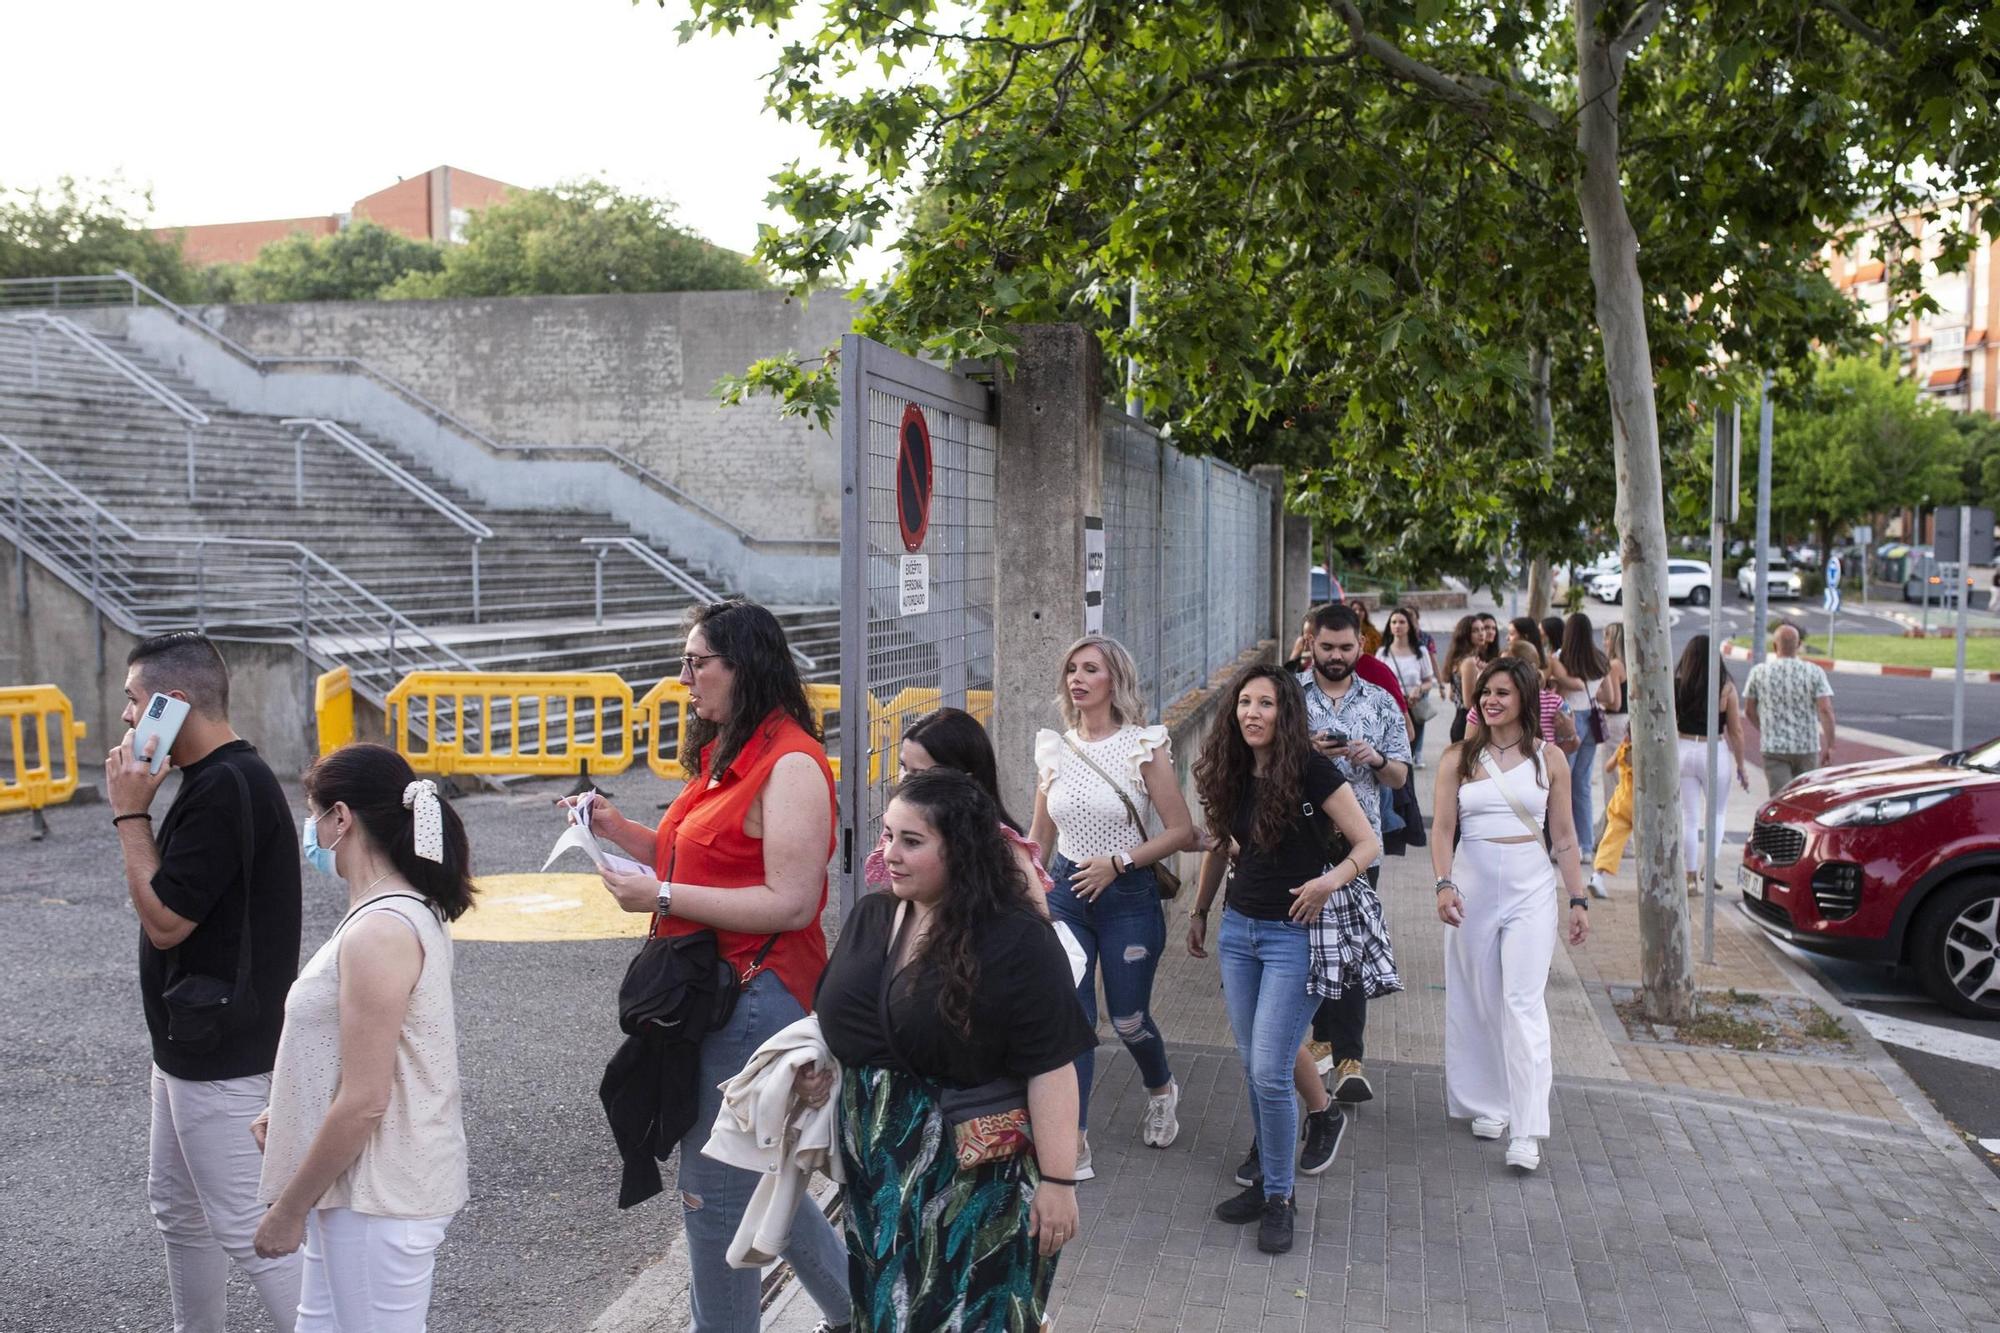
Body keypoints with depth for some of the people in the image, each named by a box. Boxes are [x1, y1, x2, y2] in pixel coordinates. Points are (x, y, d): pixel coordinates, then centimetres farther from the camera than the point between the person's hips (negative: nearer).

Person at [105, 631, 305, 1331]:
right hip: (194, 1049, 11)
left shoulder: (224, 789, -23)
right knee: (178, 1209, 23)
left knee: (250, 1229, -4)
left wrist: (130, 814, -16)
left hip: (223, 1059, -11)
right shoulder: (222, 777, 10)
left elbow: (164, 921, -21)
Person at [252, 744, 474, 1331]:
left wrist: (288, 1209, -13)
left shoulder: (378, 933, -23)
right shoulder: (408, 909, 7)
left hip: (379, 1197, -9)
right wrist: (287, 1112, 14)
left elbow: (363, 1103, -23)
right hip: (364, 1186, 9)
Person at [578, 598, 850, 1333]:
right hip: (711, 994, 10)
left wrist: (664, 897, -21)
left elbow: (789, 903, -23)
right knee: (758, 1176, 21)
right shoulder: (721, 754, 13)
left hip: (755, 996, -10)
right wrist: (616, 828, 6)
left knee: (715, 1195, 1)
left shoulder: (792, 764, -17)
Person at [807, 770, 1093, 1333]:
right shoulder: (869, 916, 3)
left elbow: (1050, 1068, -17)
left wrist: (1057, 1181, -17)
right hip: (877, 1169, 6)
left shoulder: (1017, 940, -17)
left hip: (977, 1178, -6)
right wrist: (818, 1064, -2)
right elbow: (841, 1020, 18)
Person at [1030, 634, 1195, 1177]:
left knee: (1129, 1020, 9)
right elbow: (1038, 837, 12)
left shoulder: (1144, 746, -9)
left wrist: (1118, 862, -16)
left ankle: (1161, 1090, 42)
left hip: (1128, 896, -3)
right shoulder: (1053, 749, 3)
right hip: (1064, 893, 3)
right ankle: (1072, 1146, 5)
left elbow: (1182, 831, -10)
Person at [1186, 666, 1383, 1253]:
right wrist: (1199, 910, 22)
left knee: (1269, 1072, -7)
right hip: (1238, 929, 6)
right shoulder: (1233, 775, 4)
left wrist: (1332, 878, -26)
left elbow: (1368, 843, -9)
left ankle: (1279, 1198, 10)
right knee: (1254, 1067, 12)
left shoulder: (1312, 771, -14)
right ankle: (1268, 1178, 27)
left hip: (1295, 934, -6)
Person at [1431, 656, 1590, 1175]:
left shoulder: (1548, 760, 5)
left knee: (1523, 1004, -9)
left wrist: (1578, 899, 6)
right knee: (1478, 1002, 8)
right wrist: (1444, 885, -13)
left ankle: (1526, 1132, -10)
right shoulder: (1459, 758, 4)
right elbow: (1443, 829, 0)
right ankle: (1488, 1106, 24)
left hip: (1531, 888, -1)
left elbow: (1563, 835, 9)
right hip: (1473, 885, 1)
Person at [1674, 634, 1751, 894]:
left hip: (1683, 752, 1)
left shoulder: (1676, 685, -3)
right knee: (1716, 814, 16)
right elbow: (1735, 731, -3)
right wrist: (1741, 766, 5)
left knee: (1688, 817, 8)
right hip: (1715, 753, -1)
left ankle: (1691, 877, 8)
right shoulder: (1726, 688, -6)